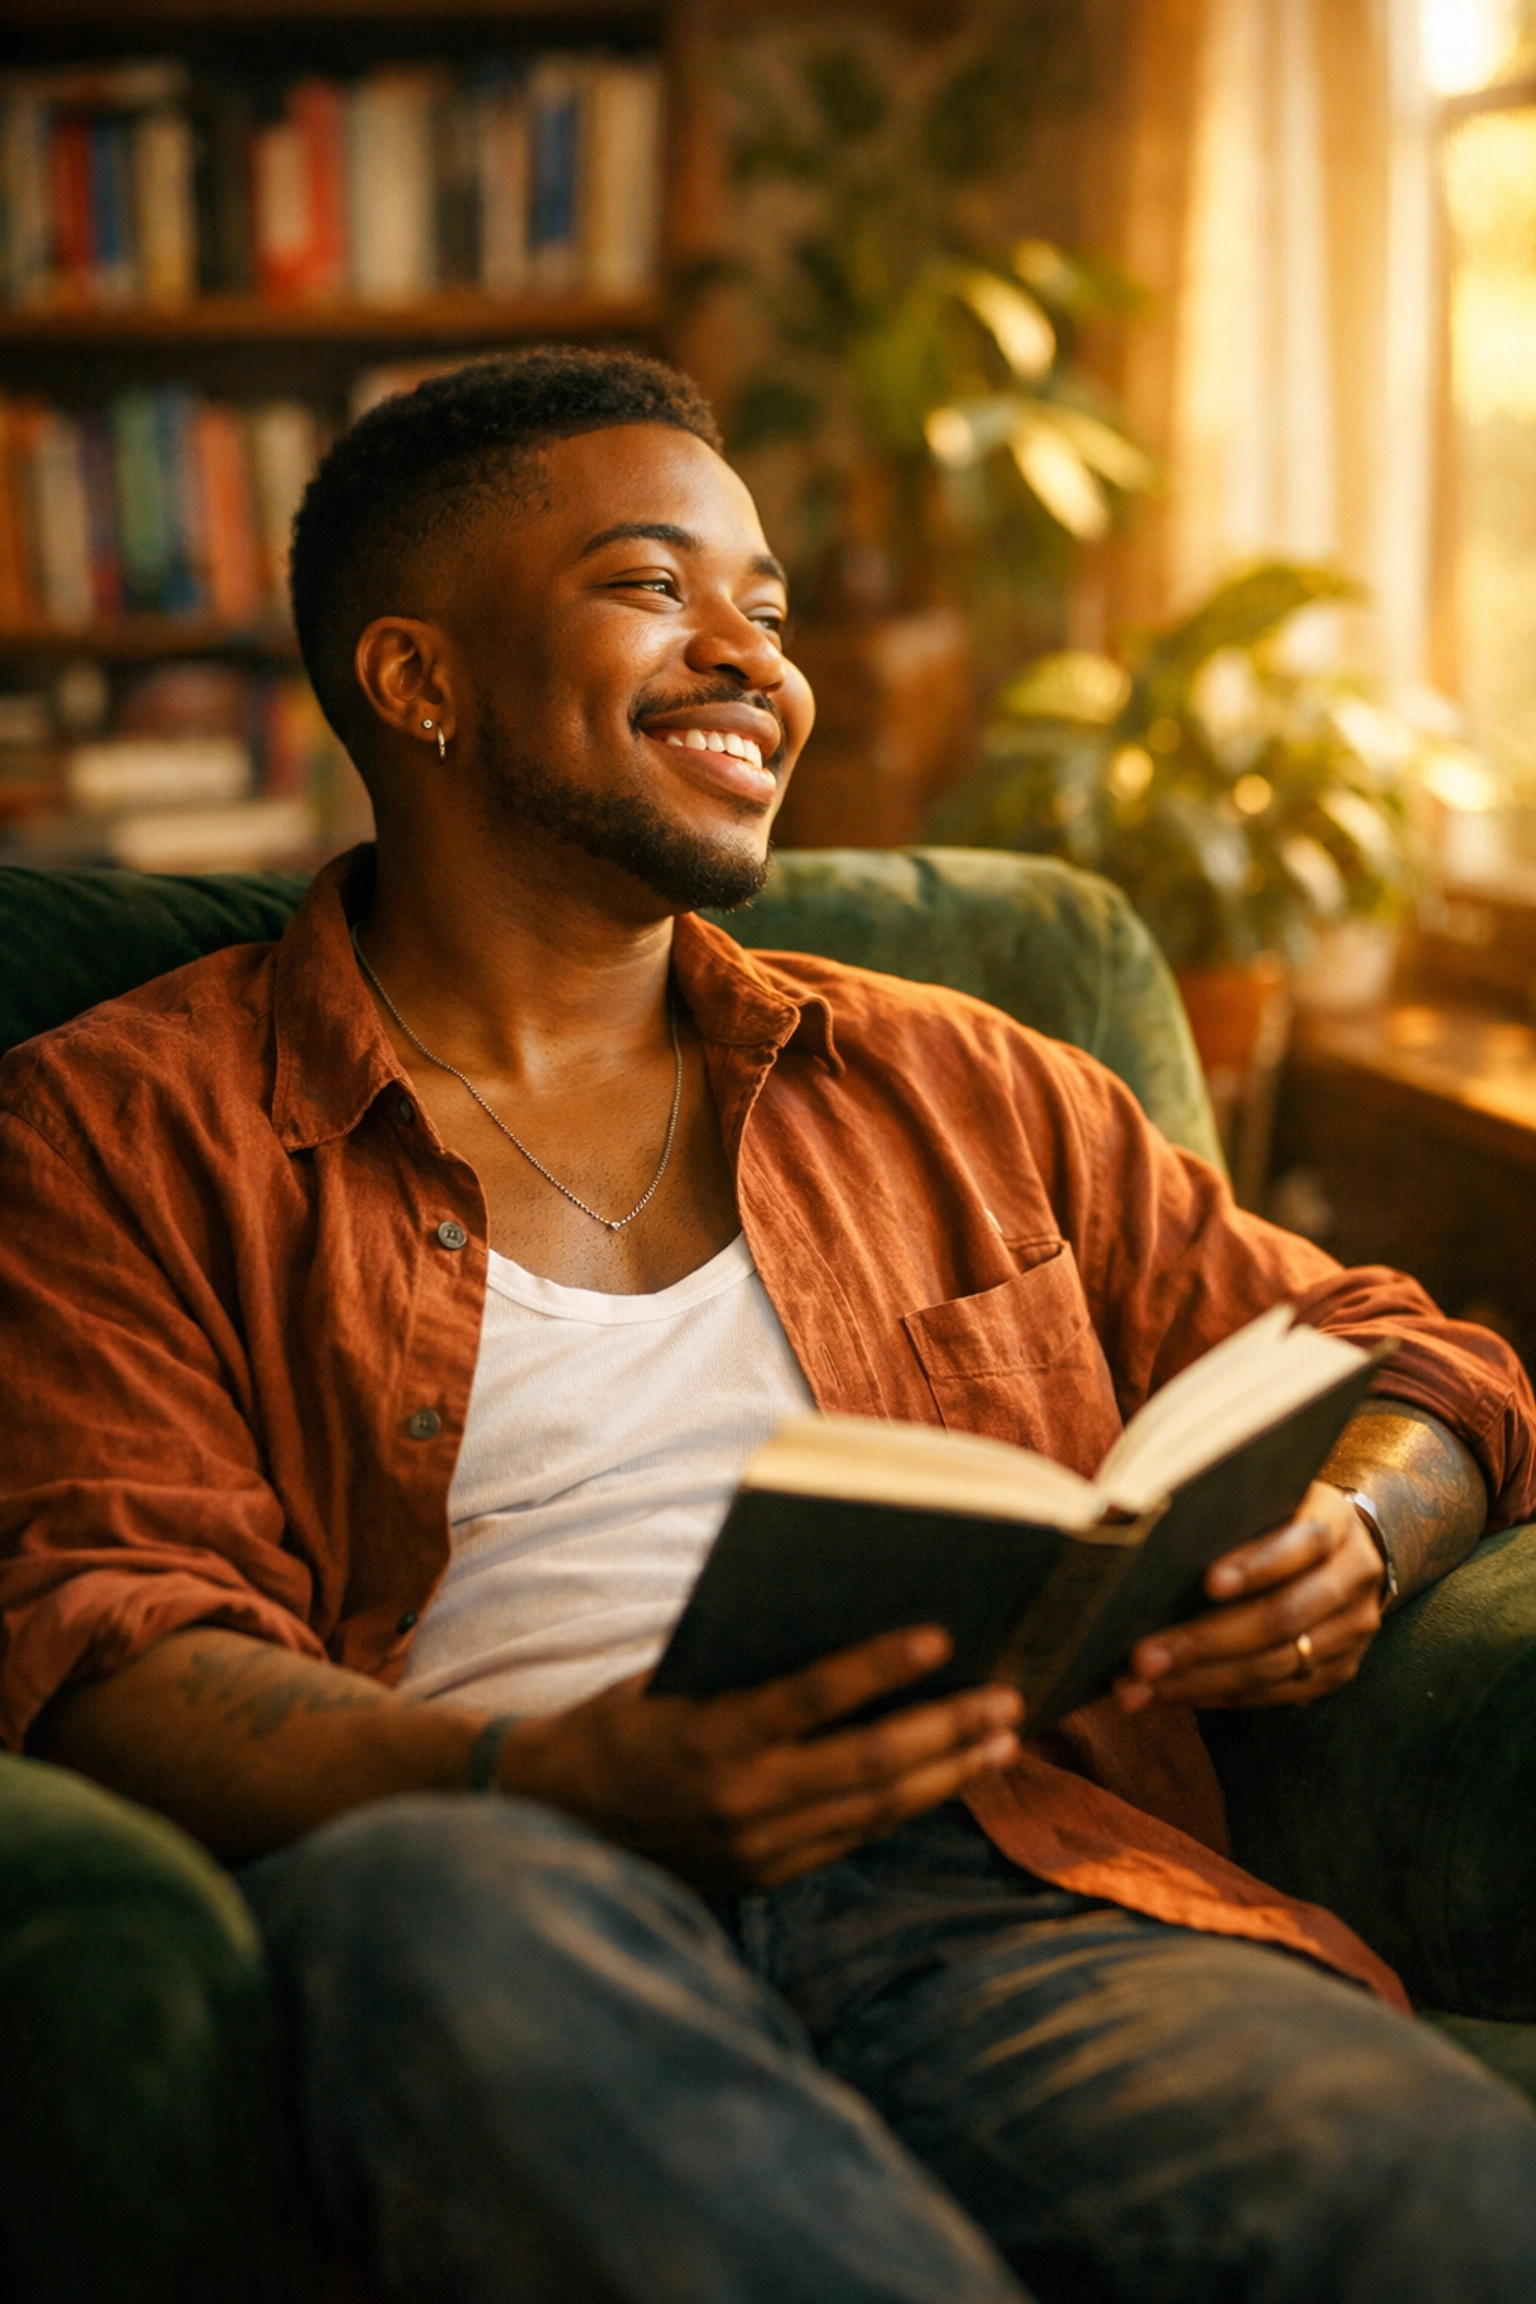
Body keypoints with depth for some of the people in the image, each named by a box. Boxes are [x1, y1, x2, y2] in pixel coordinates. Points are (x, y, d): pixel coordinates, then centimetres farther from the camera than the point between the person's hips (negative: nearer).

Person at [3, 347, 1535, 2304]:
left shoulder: (952, 1087, 25)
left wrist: (1343, 1545, 2)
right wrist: (563, 1789, -21)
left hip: (1002, 1898, 1)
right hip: (464, 1914, 0)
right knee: (443, 1901, -39)